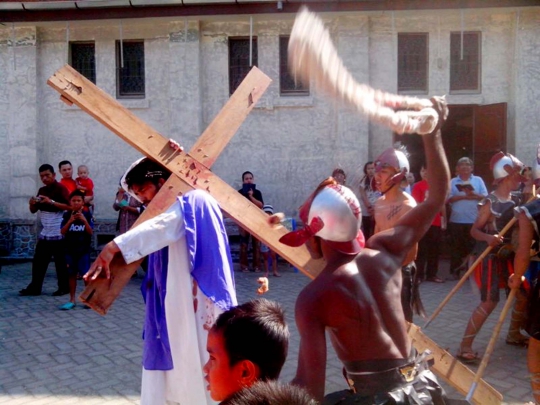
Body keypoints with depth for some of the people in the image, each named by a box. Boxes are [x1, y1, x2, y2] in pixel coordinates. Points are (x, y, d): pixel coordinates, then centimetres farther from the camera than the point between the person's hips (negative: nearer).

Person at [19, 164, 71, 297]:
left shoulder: (61, 188, -8)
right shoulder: (41, 190, 14)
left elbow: (69, 206, -19)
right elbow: (33, 210, 18)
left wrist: (51, 201, -25)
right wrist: (32, 204, -4)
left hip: (58, 233, -8)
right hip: (45, 233, 8)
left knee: (60, 261, -1)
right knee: (38, 261, 9)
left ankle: (64, 287, 9)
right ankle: (35, 287, 16)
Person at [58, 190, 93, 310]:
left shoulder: (87, 215, -3)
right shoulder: (67, 215, 0)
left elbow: (91, 232, -8)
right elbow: (62, 232, -6)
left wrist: (84, 221, -21)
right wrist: (70, 221, -20)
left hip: (84, 250, -2)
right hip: (70, 250, 2)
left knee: (86, 274, -2)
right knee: (72, 275, 9)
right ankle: (72, 300, 16)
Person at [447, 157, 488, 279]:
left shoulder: (478, 180, 9)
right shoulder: (453, 182, 7)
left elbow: (485, 196, 1)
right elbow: (448, 198, -4)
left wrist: (473, 194, -15)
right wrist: (464, 196, -13)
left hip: (474, 220, 0)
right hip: (456, 220, 0)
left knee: (473, 246, 2)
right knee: (456, 247, 5)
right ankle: (454, 271, 12)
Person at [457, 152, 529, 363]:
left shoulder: (516, 200, 7)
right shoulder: (490, 202, -14)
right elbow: (474, 230, -13)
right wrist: (488, 237, -32)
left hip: (507, 254, 8)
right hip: (488, 255, -8)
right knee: (490, 301, -14)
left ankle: (513, 334, 35)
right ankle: (465, 346, -9)